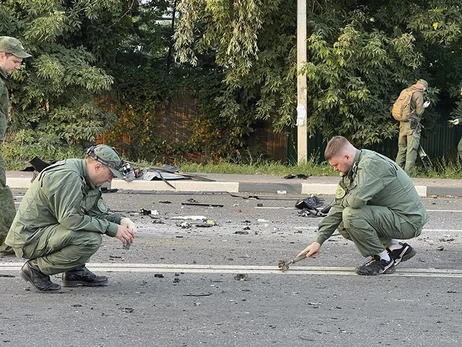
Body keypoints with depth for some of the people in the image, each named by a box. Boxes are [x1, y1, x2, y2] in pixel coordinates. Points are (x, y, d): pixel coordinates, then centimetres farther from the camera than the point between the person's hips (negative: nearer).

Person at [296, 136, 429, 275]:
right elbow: (338, 207, 8)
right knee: (343, 227, 12)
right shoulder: (352, 171, 8)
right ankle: (396, 247, 13)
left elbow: (357, 200, -34)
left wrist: (344, 201, -9)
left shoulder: (372, 164, -22)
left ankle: (384, 260, -7)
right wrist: (318, 241, 3)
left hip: (410, 221, -10)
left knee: (351, 215, -24)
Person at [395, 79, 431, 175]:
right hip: (412, 125, -7)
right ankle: (407, 174, -11)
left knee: (402, 149, 13)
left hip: (403, 124, 8)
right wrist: (424, 106, 8)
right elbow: (419, 112, -12)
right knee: (412, 150, -6)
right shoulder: (418, 94, -7)